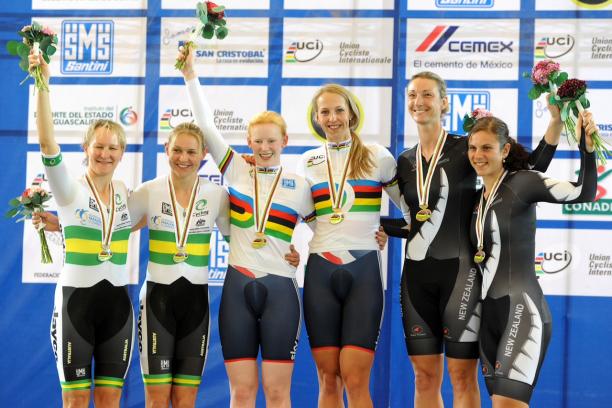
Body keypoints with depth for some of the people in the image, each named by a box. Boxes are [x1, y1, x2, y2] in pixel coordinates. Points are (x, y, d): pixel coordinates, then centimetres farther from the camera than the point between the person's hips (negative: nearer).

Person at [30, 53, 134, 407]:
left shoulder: (125, 192, 8)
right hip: (76, 300, -4)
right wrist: (43, 83, -30)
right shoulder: (70, 189, -6)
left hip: (117, 302, 4)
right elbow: (48, 143, -23)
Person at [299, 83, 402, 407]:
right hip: (320, 271, 3)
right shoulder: (309, 162, 12)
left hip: (363, 270, -3)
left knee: (356, 380, -10)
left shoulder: (377, 156, 3)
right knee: (328, 379, 2)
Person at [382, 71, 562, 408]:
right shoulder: (405, 162, 11)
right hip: (417, 273, 5)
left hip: (459, 269, -5)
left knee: (462, 376, -1)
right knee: (425, 377, 8)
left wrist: (556, 120, -16)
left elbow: (530, 168, -6)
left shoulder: (465, 149, -4)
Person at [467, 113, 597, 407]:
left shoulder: (521, 182, -7)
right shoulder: (479, 198, 15)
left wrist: (587, 146, -34)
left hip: (522, 308, -8)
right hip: (490, 313, 8)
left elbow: (583, 193, -19)